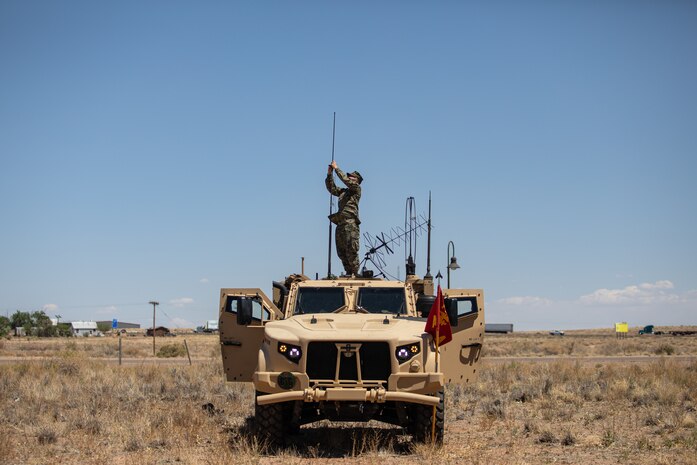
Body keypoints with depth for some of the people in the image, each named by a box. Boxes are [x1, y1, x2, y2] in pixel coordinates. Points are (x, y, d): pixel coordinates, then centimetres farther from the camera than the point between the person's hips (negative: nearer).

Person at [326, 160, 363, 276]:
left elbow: (345, 180, -8)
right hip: (340, 223, 8)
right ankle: (348, 273, 9)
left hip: (350, 223, -8)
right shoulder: (343, 191, 24)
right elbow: (331, 188, 24)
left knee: (351, 250, -11)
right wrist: (329, 174, 14)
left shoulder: (357, 189, 5)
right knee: (341, 251, 5)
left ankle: (354, 274, -9)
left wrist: (336, 168, -1)